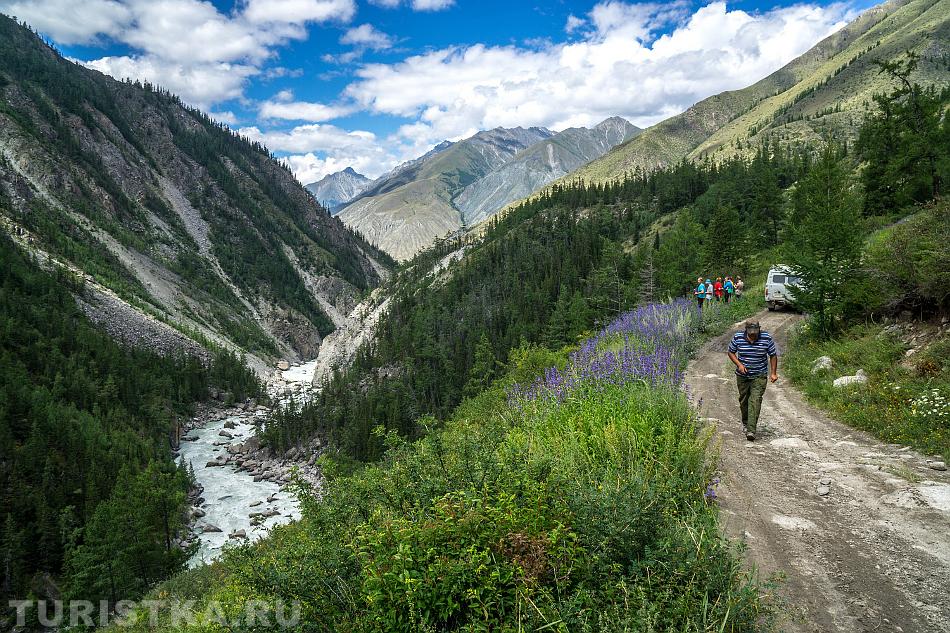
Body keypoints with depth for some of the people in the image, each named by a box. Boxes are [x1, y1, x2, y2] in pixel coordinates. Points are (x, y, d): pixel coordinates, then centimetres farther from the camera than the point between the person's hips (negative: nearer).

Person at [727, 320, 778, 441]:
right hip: (742, 376, 2)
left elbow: (773, 356, 2)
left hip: (760, 376, -2)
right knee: (743, 400, 12)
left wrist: (773, 373, -2)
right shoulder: (738, 337, -8)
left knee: (755, 401, -13)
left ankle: (751, 430, -17)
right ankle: (745, 422, 37)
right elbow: (731, 352, 4)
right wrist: (739, 365, -12)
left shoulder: (766, 338, -9)